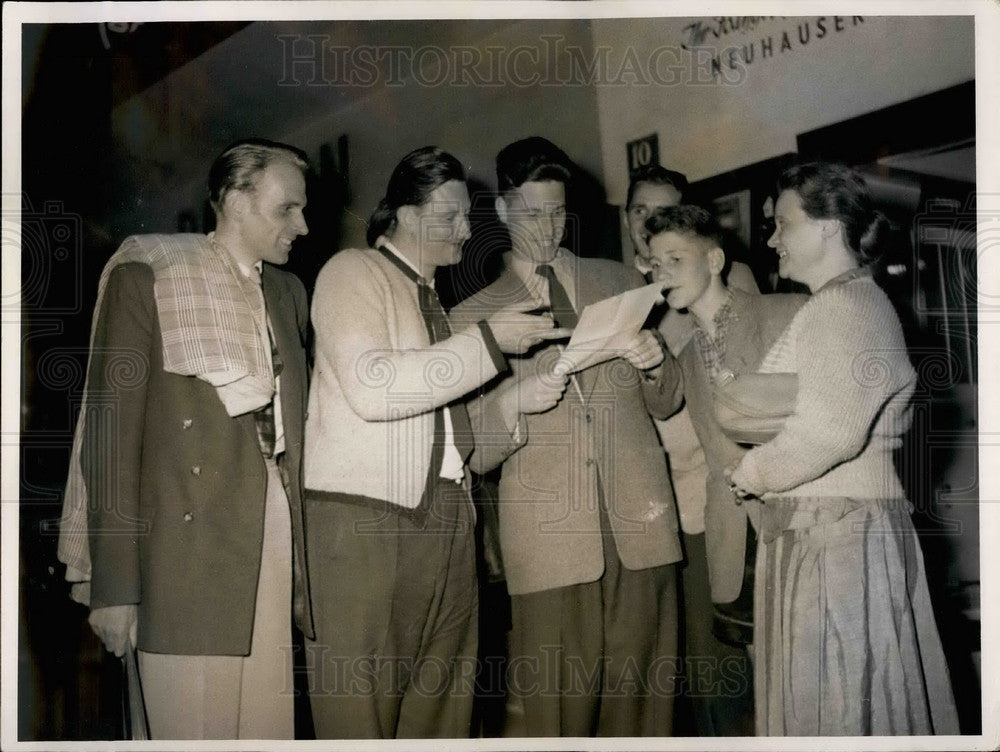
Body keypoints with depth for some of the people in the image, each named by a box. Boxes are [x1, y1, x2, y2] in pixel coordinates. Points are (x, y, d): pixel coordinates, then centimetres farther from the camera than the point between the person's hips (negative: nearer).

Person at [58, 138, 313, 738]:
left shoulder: (288, 292, 17)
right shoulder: (146, 277, 0)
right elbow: (114, 430, -6)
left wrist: (303, 568, 9)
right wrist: (115, 587, -11)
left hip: (275, 540, 5)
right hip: (189, 550, -5)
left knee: (269, 729, 5)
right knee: (196, 731, -2)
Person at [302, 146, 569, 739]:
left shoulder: (437, 302, 23)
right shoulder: (354, 272, 1)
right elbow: (369, 387, -16)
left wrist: (519, 400, 9)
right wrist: (487, 342, -12)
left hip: (448, 526, 7)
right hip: (366, 521, -7)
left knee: (441, 712, 6)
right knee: (361, 716, -6)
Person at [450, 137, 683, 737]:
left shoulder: (621, 283, 16)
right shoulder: (475, 315, 11)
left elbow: (670, 398, 19)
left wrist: (653, 365, -3)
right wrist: (514, 412, -14)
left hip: (639, 515, 2)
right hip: (550, 532, -1)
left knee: (641, 698, 1)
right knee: (560, 708, -5)